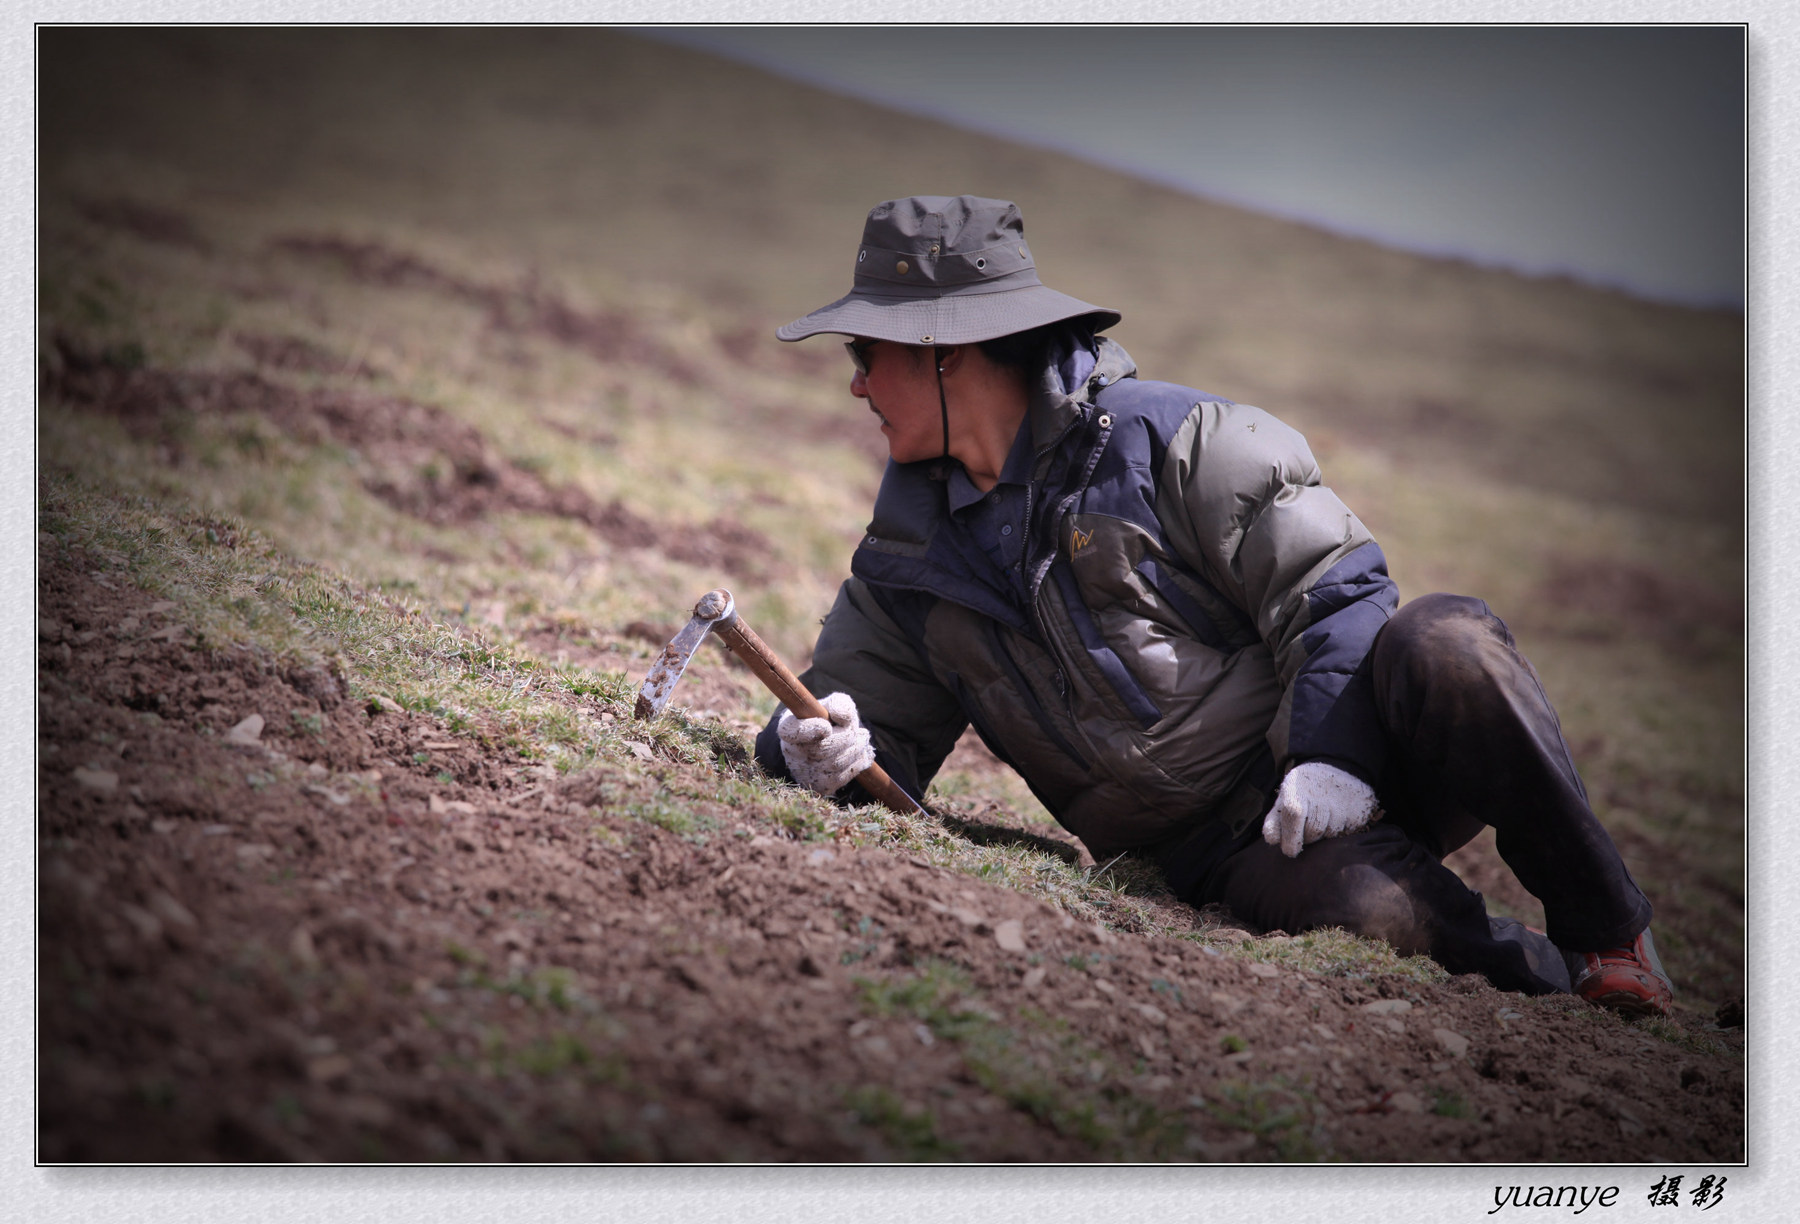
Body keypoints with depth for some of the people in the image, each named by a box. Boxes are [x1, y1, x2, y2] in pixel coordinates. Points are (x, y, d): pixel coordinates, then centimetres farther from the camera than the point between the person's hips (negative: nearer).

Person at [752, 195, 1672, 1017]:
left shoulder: (1163, 437, -4)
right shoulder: (904, 565, 11)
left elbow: (1332, 581, -7)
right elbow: (886, 738, 15)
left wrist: (1335, 755, -19)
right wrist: (827, 751, -10)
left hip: (1344, 775, -1)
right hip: (1229, 849, 1)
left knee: (1442, 645, -35)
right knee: (1351, 906, -36)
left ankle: (1605, 933, -17)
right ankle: (1553, 981, -8)